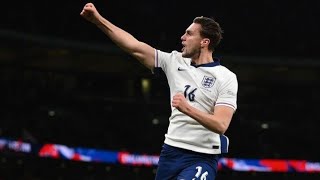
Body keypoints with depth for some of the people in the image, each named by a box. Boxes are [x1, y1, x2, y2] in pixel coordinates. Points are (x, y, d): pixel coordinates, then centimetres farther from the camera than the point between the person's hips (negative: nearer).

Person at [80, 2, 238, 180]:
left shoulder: (226, 77, -7)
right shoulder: (175, 61, 8)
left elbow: (221, 125, -16)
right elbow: (134, 47, 6)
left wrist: (187, 109, -30)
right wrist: (98, 19, 1)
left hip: (202, 158, -5)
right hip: (170, 152, 6)